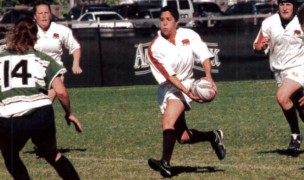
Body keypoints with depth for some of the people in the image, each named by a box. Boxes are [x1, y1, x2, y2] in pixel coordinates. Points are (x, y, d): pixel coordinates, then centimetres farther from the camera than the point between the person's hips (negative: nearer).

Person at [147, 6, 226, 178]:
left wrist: (208, 76, -21)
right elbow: (168, 75, -17)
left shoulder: (189, 35, -6)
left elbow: (204, 55, -3)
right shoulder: (155, 47, -12)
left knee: (168, 120, -27)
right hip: (168, 88, 2)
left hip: (186, 83, -2)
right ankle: (213, 136, 27)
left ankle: (165, 163, -36)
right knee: (184, 137, 1)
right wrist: (187, 92, -27)